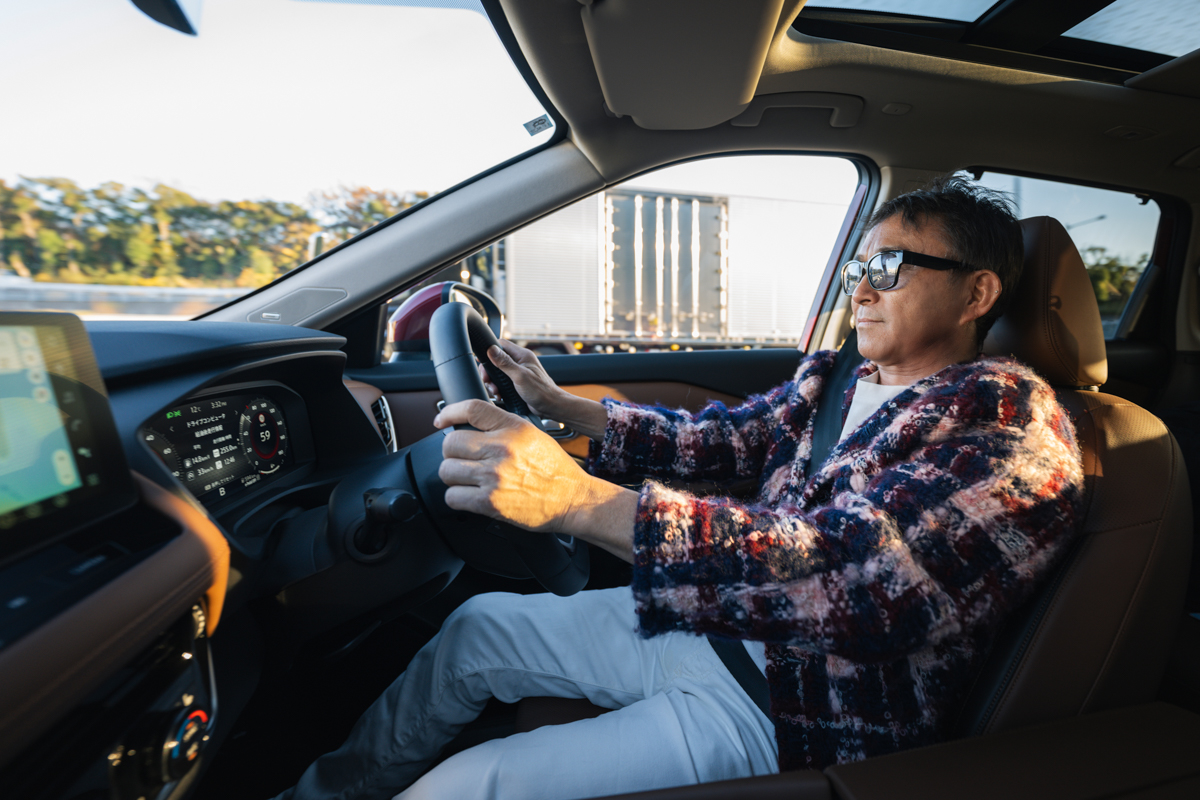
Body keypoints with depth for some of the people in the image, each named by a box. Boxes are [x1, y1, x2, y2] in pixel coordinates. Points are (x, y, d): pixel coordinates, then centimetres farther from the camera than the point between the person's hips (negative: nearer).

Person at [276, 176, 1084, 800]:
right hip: (715, 624, 8)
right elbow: (710, 436, 10)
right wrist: (558, 403, 7)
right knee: (479, 625, 13)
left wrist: (579, 500, -44)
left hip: (802, 711, -7)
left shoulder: (1011, 422, -19)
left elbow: (856, 573, -34)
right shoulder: (833, 378, 6)